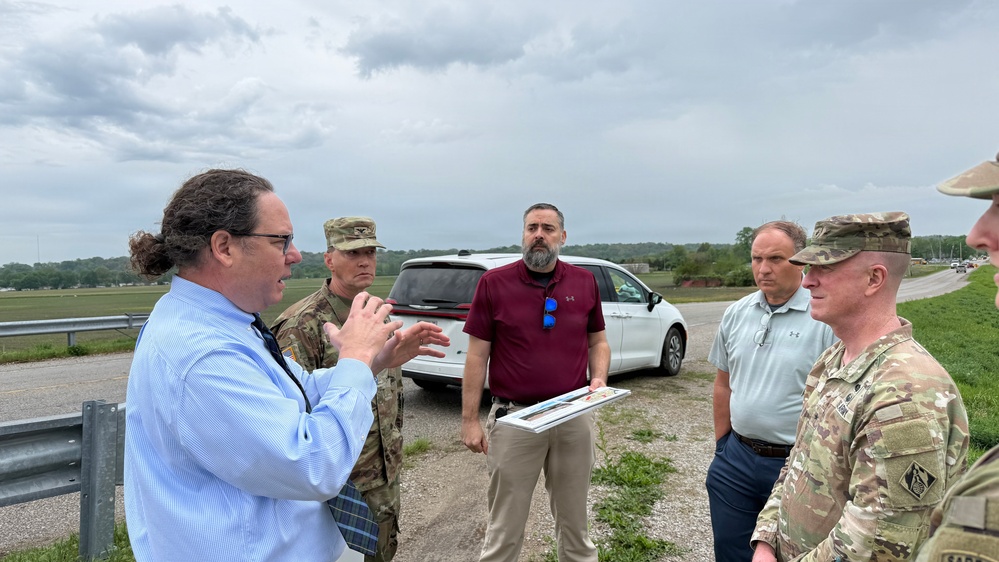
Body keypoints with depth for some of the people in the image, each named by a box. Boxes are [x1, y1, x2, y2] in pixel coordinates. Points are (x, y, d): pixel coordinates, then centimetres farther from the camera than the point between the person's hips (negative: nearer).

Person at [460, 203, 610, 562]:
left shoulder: (585, 282, 3)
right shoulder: (494, 283, -4)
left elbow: (598, 342, 13)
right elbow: (477, 355, -3)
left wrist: (599, 378, -7)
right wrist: (470, 420, -5)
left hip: (574, 417, 3)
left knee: (574, 520, 20)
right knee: (504, 528, 11)